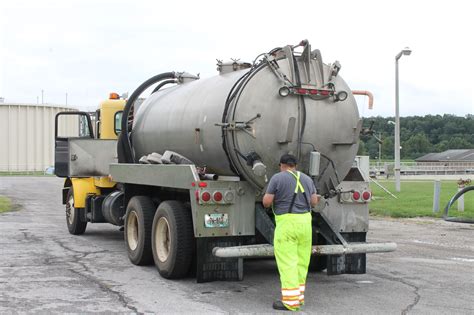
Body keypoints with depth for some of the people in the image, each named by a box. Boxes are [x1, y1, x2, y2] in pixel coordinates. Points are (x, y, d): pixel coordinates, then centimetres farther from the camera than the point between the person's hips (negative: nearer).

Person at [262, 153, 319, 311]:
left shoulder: (277, 178, -5)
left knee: (287, 262, -5)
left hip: (287, 223, -6)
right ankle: (298, 297, 20)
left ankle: (290, 301, -6)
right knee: (301, 261, 13)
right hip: (305, 221, 6)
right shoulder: (307, 179, 12)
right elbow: (314, 202, 12)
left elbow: (266, 202, -8)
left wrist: (273, 198, 14)